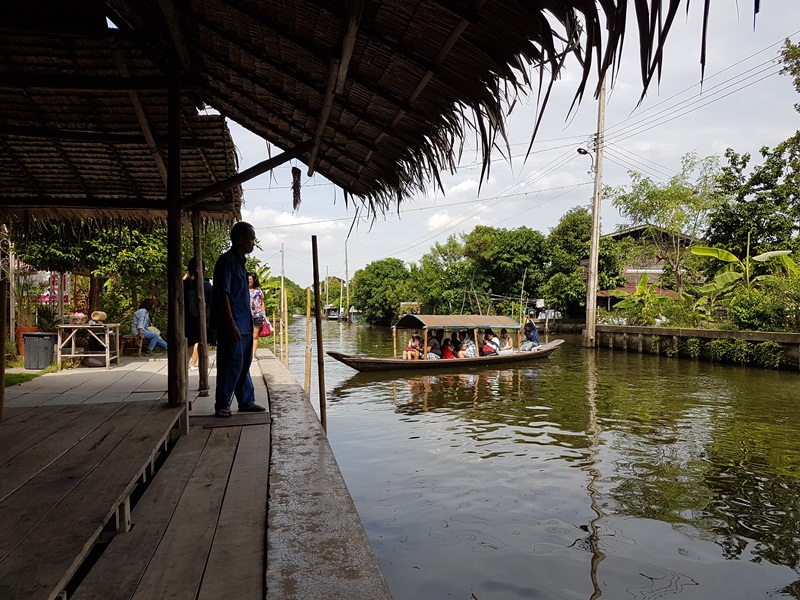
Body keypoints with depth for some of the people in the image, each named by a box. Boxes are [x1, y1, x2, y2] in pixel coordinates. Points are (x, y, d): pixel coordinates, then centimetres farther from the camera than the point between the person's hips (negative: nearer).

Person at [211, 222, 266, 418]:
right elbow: (223, 294, -18)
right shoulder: (227, 261, -12)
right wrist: (231, 324, -22)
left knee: (244, 364, 13)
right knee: (231, 365, -4)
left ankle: (247, 402, 22)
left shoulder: (239, 261, 17)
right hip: (232, 325, -10)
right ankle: (222, 405, 7)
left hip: (244, 325, 10)